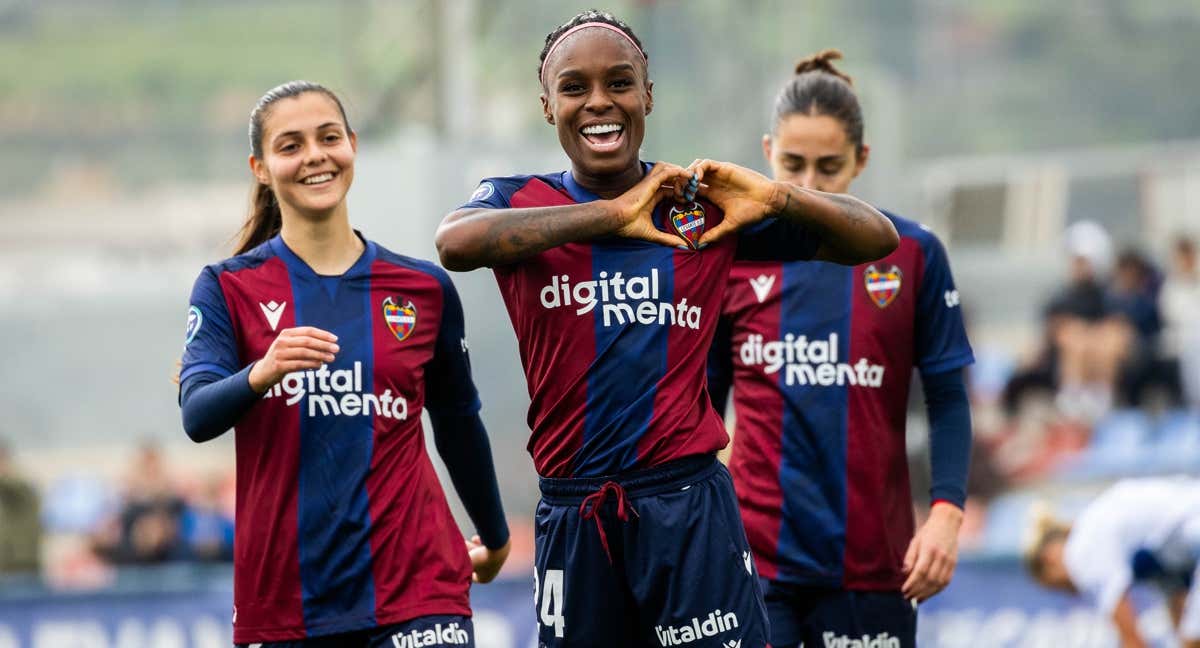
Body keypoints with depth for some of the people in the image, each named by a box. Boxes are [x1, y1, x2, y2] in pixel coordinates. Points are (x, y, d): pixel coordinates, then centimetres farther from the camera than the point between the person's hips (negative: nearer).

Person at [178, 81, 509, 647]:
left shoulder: (426, 288, 9)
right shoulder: (229, 288, 4)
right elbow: (197, 415, -12)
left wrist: (494, 537, 33)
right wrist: (262, 374, -33)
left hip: (415, 585, 0)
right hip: (283, 595, 0)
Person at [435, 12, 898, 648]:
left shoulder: (702, 204, 7)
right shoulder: (520, 203, 4)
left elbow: (876, 238, 7)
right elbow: (456, 243, -21)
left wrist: (779, 199, -12)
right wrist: (613, 216, -20)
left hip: (688, 505, 0)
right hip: (571, 516, 1)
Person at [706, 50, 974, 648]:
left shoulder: (912, 255, 0)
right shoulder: (730, 256, 3)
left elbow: (948, 398, 3)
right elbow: (701, 404, 10)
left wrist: (946, 513, -9)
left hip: (871, 565, 0)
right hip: (754, 557, 0)